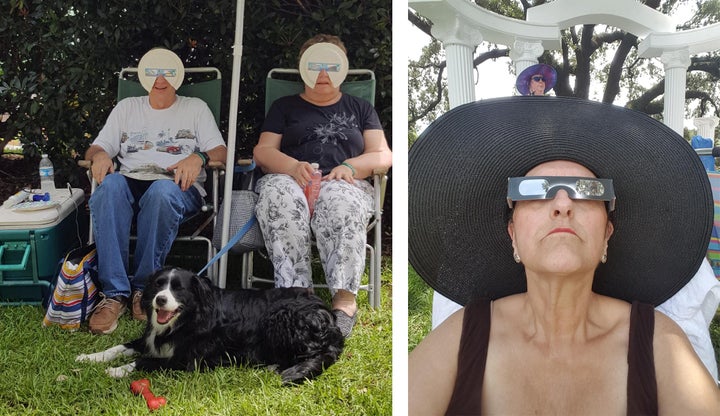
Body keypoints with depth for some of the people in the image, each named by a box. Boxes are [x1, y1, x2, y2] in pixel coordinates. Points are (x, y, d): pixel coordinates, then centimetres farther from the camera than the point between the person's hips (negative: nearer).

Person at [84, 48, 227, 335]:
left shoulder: (195, 108, 22)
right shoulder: (126, 108, 28)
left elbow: (220, 152, 9)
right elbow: (95, 149, 21)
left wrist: (198, 158, -14)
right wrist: (100, 155, -5)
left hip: (177, 185, -2)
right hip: (130, 182, 2)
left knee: (161, 191, -40)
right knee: (109, 185, -36)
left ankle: (144, 288, -30)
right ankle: (114, 293, -39)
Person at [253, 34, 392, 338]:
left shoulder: (361, 109, 28)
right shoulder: (284, 107, 28)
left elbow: (383, 155, 15)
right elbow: (262, 151, 14)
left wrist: (350, 167, -8)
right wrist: (293, 167, -10)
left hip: (343, 184, 0)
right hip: (291, 180, 1)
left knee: (340, 203, -40)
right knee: (276, 196, -39)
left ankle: (344, 298, -50)